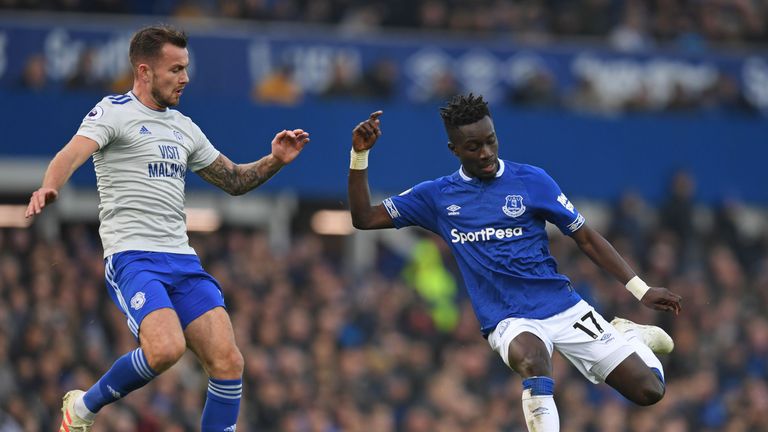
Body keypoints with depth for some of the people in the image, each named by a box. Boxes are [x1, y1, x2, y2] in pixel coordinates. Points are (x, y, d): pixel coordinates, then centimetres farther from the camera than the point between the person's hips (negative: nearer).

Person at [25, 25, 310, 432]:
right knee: (166, 348, -29)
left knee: (228, 362, -8)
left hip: (182, 260, 7)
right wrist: (49, 187, -41)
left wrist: (275, 161, 13)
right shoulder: (114, 112, -1)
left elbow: (234, 180, 31)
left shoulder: (184, 127, 20)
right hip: (132, 257, -7)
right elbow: (73, 153, -20)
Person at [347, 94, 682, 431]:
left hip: (563, 307, 1)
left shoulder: (531, 180, 1)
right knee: (531, 358, -41)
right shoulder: (437, 196, 5)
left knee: (649, 391, -6)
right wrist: (360, 154, -7)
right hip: (509, 322, -1)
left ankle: (626, 335, 26)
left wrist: (640, 289, 0)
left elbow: (585, 238, 6)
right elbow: (364, 219, 6)